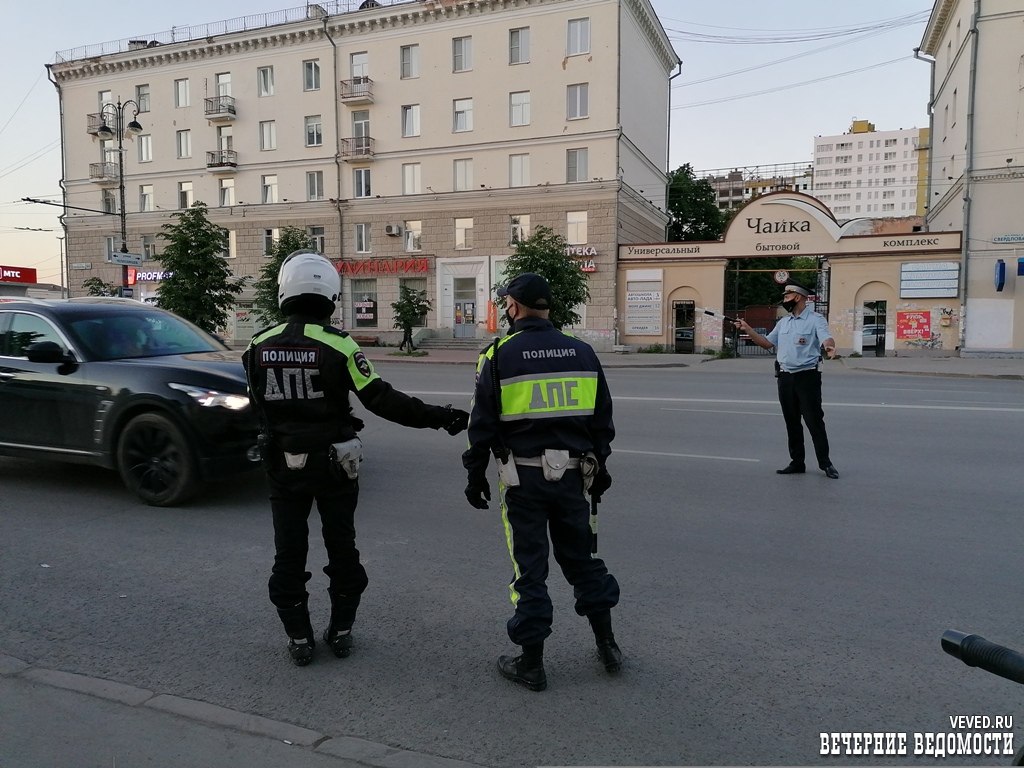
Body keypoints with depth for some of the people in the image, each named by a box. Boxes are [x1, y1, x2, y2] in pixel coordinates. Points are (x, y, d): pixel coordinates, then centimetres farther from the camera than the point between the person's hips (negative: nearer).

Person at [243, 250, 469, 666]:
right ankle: (341, 632, 25)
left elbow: (259, 405, 7)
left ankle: (299, 639, 21)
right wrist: (437, 417, -13)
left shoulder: (259, 345, -5)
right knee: (342, 547, 15)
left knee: (289, 553, 13)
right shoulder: (338, 344, -16)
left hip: (282, 465, 2)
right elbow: (381, 400, -19)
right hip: (333, 463, -2)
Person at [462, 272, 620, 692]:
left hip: (523, 475, -4)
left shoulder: (500, 354, -7)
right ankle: (606, 644, 27)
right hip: (572, 472, 4)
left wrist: (476, 475, 4)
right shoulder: (582, 352, 5)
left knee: (530, 566, 5)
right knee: (581, 555, 19)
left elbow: (482, 424, -6)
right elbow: (602, 419, 11)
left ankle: (531, 664, 16)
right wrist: (599, 467, 21)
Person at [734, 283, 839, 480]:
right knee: (792, 423, 11)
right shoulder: (783, 322, 14)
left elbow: (826, 338, -23)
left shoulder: (815, 319, -7)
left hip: (807, 377, -7)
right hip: (785, 377, 7)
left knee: (814, 421, -3)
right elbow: (767, 343, 17)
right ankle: (797, 463, 19)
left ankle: (826, 464, 5)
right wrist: (747, 329, 7)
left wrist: (829, 346, -47)